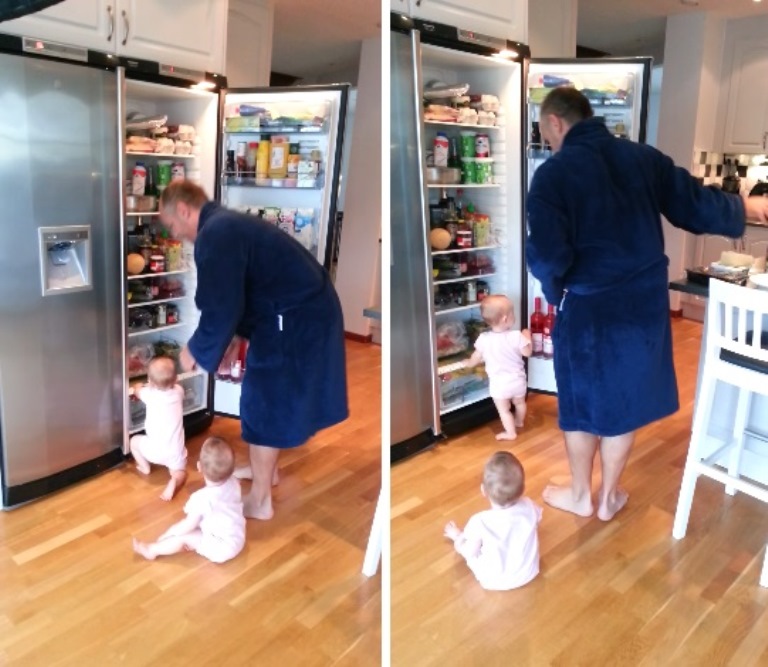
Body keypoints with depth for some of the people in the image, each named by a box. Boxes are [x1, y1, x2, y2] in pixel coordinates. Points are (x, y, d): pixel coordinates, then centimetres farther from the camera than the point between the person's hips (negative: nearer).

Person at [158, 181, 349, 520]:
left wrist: (196, 351, -3)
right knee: (273, 398, 24)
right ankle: (265, 468, 43)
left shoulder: (214, 236, -17)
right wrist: (239, 334, 22)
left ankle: (259, 501, 18)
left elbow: (220, 309, -19)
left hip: (294, 322, -10)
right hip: (308, 310, 10)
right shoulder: (228, 224, 16)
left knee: (264, 406, 4)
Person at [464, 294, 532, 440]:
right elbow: (527, 352, -7)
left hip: (499, 384, -2)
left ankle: (510, 432, 16)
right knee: (520, 403, 28)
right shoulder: (516, 336, -19)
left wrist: (469, 363, 23)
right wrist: (527, 337, 9)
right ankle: (519, 422, 49)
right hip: (518, 380, 2)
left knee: (504, 410, 12)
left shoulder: (484, 339, -13)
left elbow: (476, 358, 1)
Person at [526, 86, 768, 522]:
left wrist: (556, 290, 2)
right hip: (645, 303, 5)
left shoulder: (553, 175, -14)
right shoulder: (642, 157, 1)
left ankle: (580, 495, 33)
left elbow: (548, 257, -21)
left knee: (581, 402, 16)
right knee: (625, 402, 18)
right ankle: (609, 497, 34)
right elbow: (697, 206, 7)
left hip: (589, 309, -4)